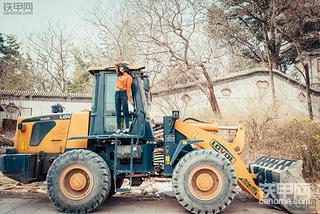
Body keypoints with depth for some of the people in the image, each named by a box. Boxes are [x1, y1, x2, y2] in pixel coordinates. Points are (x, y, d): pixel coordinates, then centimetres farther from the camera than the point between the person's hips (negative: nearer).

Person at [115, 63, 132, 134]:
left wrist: (129, 98, -14)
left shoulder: (128, 77, 0)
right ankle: (118, 128, 5)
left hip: (124, 94, -6)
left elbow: (128, 88, -8)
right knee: (118, 112, 4)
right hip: (117, 93, 6)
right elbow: (116, 65, 33)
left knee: (125, 111, -7)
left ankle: (127, 128, -6)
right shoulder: (119, 75, 18)